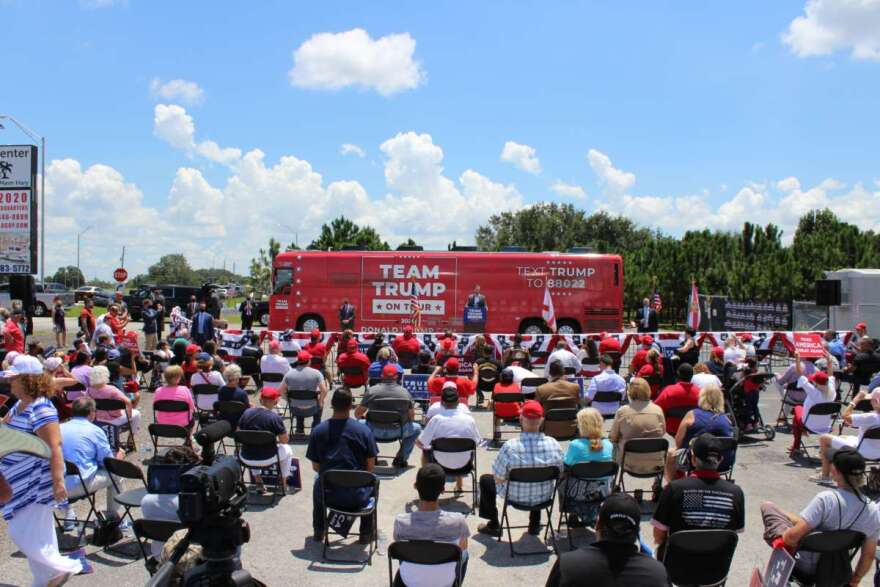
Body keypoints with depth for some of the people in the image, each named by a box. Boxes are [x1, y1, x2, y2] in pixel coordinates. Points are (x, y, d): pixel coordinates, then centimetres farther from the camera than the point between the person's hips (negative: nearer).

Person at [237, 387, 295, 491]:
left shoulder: (246, 412, -7)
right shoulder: (274, 417, -17)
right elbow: (285, 440, -10)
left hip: (246, 459, 3)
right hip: (267, 459, -3)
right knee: (287, 450, 28)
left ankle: (258, 480, 39)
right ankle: (283, 483, 35)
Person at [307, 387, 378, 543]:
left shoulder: (317, 431, -6)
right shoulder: (364, 430, -8)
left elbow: (315, 467, 1)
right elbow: (370, 467, -3)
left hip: (327, 495, 1)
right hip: (357, 497, -1)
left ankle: (318, 532, 45)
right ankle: (366, 534, 39)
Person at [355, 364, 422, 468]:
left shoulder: (371, 390, -4)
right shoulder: (405, 392, -2)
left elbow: (357, 414, 3)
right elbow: (412, 417, 7)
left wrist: (364, 417, 25)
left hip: (375, 432, 0)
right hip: (397, 432, 0)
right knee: (416, 428, 28)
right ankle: (400, 458, 21)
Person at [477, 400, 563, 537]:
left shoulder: (510, 446, -29)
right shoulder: (554, 444, -20)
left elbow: (499, 479, -18)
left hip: (516, 496, -3)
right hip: (543, 497, 3)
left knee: (485, 480, 25)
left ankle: (494, 526, 33)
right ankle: (535, 525, 49)